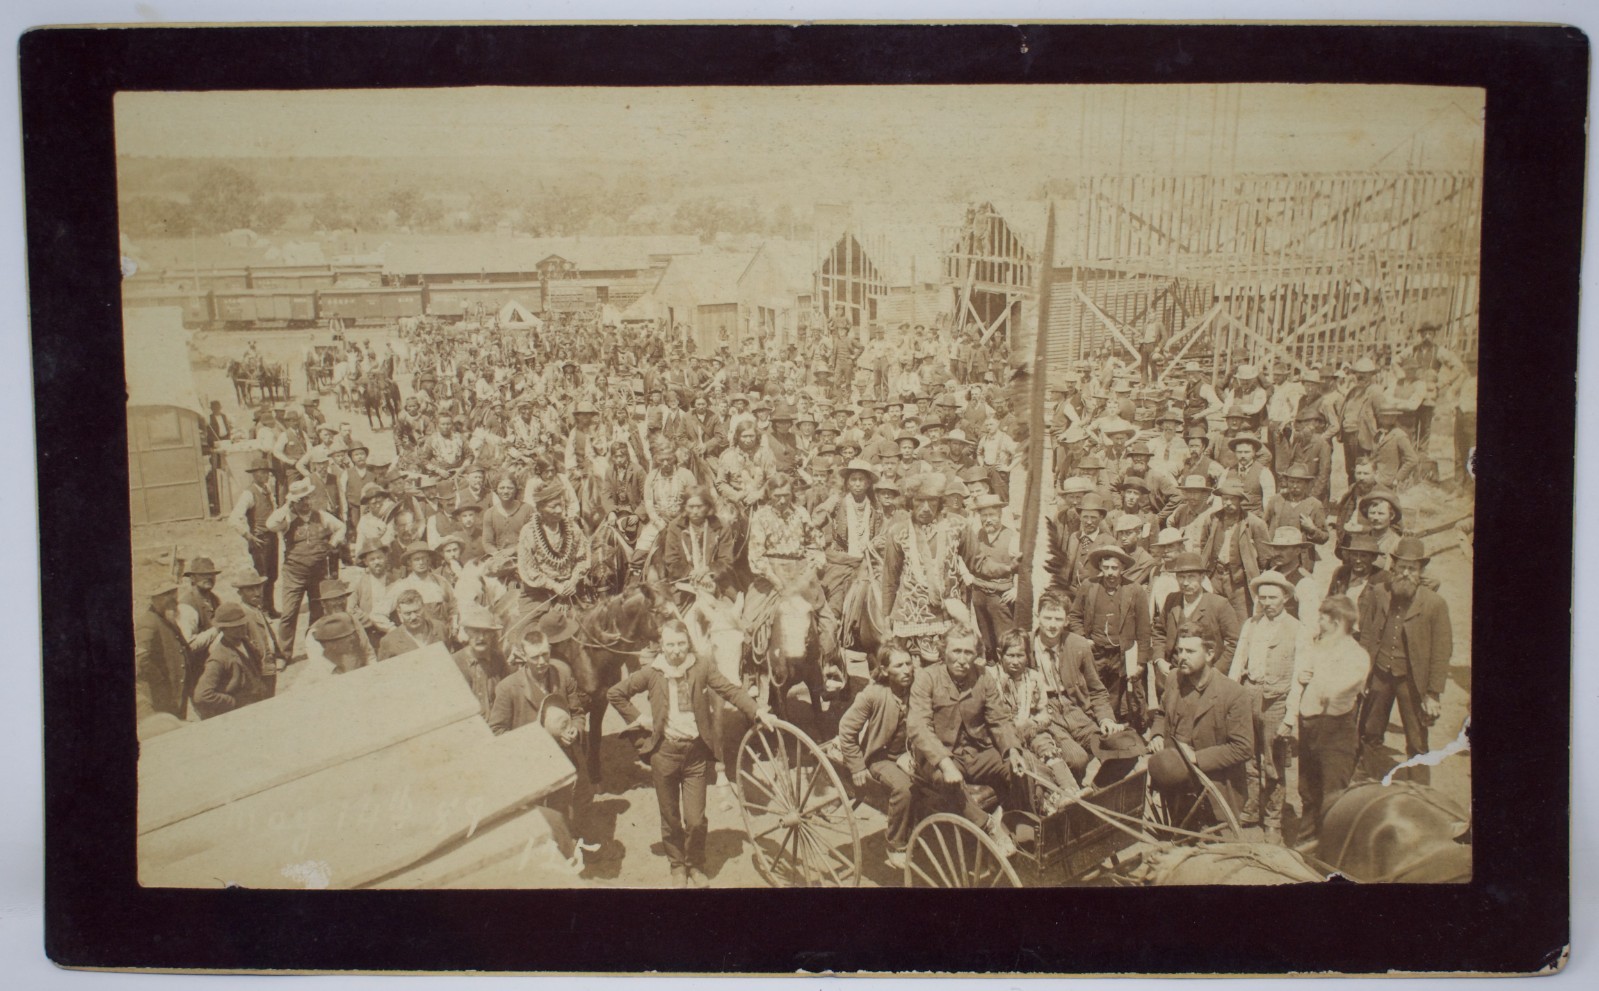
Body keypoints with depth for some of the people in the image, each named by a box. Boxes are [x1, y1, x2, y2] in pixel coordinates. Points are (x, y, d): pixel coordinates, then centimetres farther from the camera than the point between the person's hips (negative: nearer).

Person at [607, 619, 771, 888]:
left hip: (696, 751, 0)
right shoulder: (651, 672, -2)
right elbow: (614, 694, 6)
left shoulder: (701, 666, -3)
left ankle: (696, 866, 26)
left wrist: (757, 713, -19)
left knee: (695, 820, 2)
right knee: (670, 818, 12)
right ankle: (677, 866, 32)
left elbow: (729, 690, -8)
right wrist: (637, 719, 1)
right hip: (664, 752, 0)